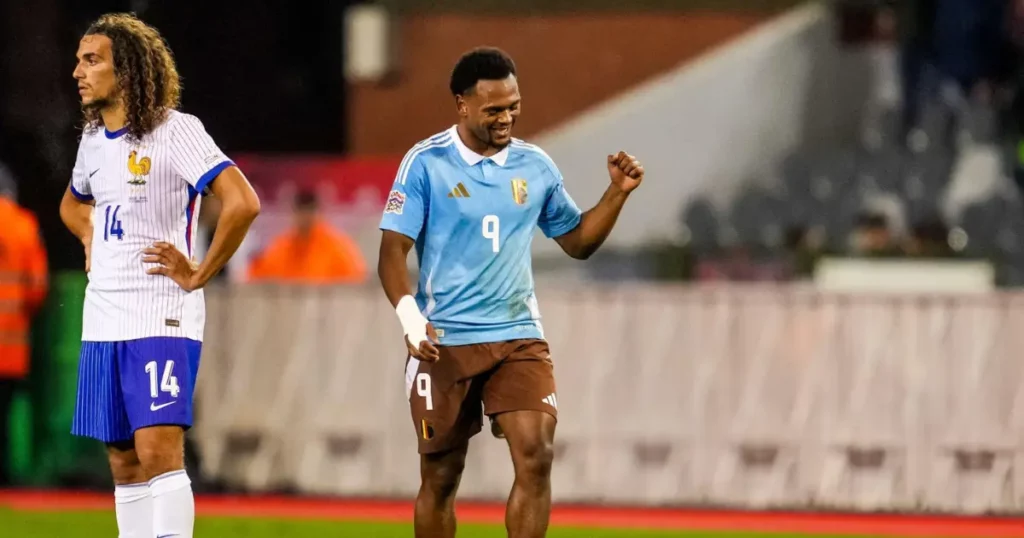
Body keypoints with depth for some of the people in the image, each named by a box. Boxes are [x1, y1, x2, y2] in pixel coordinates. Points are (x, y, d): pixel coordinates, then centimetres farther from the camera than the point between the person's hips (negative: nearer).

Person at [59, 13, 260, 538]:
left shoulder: (175, 131, -11)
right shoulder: (93, 138, 14)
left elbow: (242, 203, -22)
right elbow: (73, 204, 36)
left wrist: (199, 275, -16)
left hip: (161, 318, -8)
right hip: (102, 320, 8)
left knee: (158, 453, -16)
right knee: (124, 465, 8)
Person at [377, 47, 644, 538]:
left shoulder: (535, 166, 7)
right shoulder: (426, 163, -5)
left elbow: (578, 241, 18)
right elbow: (393, 250, -9)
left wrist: (617, 193, 3)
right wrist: (409, 314, -24)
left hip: (519, 337, 3)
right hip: (445, 342, -2)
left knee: (536, 455, -16)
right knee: (440, 475, 5)